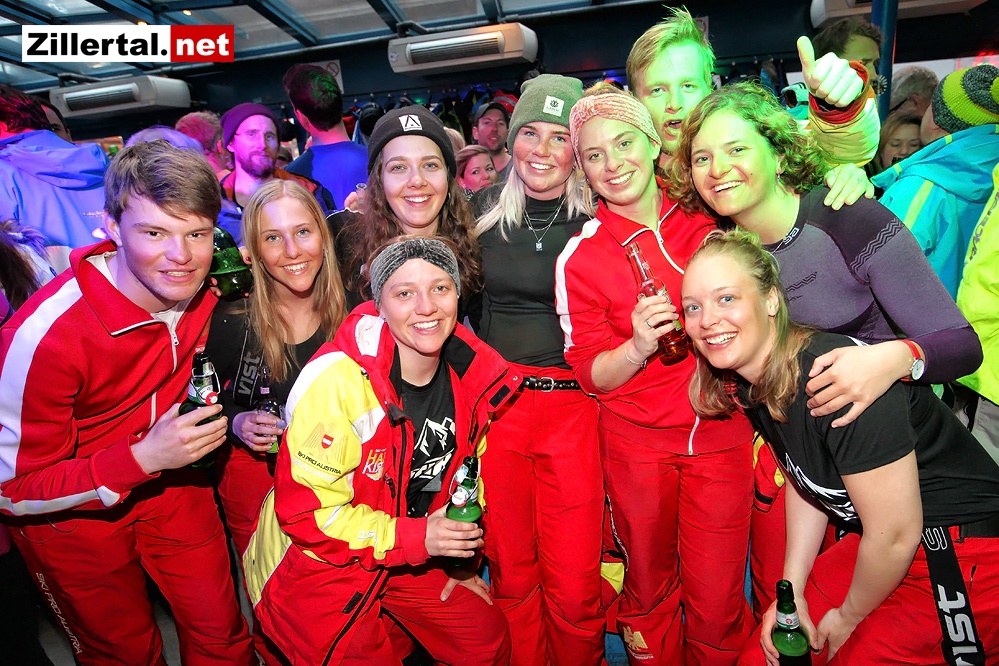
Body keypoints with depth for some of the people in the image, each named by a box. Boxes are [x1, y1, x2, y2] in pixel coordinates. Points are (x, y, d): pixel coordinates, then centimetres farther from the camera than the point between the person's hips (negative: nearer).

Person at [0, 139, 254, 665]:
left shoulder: (205, 291, -16)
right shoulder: (44, 335, -32)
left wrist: (222, 419, -11)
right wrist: (144, 457, -35)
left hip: (170, 481, 4)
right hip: (71, 514, -3)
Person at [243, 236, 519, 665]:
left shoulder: (473, 372, -9)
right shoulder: (336, 379, -27)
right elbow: (306, 510, -23)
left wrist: (457, 558, 7)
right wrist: (414, 538, -28)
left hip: (412, 556, 6)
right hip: (315, 563, -5)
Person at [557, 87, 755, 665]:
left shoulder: (707, 219, -2)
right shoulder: (579, 258, -10)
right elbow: (591, 376, -7)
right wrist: (639, 346, -24)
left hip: (722, 433, 2)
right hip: (637, 444, -2)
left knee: (718, 600, 10)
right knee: (650, 590, 16)